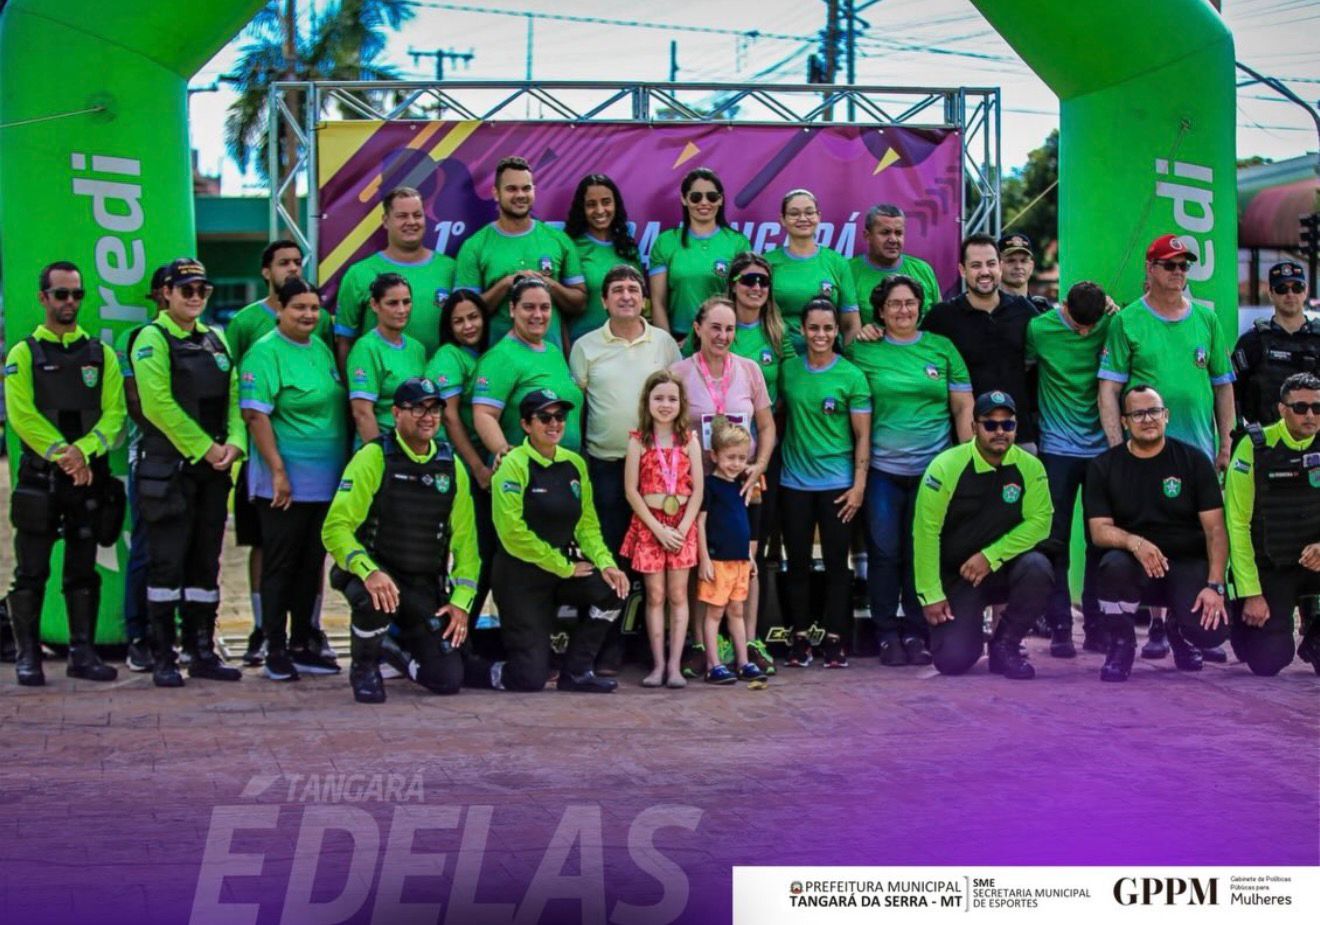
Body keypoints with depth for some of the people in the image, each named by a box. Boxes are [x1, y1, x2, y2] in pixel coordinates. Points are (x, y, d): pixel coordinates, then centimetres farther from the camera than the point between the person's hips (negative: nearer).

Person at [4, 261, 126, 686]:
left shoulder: (100, 354, 11)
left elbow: (115, 412, 1)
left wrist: (84, 451, -16)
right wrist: (62, 455, -17)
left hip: (90, 475, 2)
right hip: (40, 476, -2)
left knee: (83, 571, 7)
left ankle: (83, 653, 11)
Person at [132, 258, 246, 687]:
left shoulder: (216, 339, 15)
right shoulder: (152, 339, -6)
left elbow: (234, 396, 11)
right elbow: (159, 405, -14)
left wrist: (234, 443, -7)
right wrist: (206, 448, -14)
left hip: (213, 470, 6)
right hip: (169, 469, -6)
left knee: (205, 563, 9)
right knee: (167, 563, -5)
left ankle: (203, 652, 15)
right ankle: (163, 658, 0)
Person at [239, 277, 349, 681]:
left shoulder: (322, 348, 12)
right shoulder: (265, 352, -11)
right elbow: (256, 415, -16)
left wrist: (346, 465, 15)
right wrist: (278, 471, -20)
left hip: (326, 481, 7)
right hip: (285, 481, -7)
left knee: (311, 564, 12)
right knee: (280, 564, -1)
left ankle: (302, 644, 20)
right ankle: (275, 650, 5)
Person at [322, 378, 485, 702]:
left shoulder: (451, 466, 5)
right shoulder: (373, 459, -10)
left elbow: (465, 541, 9)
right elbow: (335, 528, -17)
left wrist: (461, 602, -1)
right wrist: (369, 572, -33)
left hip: (426, 586, 4)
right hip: (377, 575, -4)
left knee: (448, 678, -9)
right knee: (375, 598, -40)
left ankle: (404, 651, 29)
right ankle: (364, 668, -7)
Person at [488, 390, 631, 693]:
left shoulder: (574, 464, 7)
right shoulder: (513, 465, -12)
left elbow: (587, 524, 8)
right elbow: (513, 532, -18)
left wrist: (605, 563, -10)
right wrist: (564, 567, -15)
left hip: (565, 568, 6)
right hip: (520, 576, -6)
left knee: (613, 589, -23)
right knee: (530, 678, -11)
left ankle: (576, 671, -2)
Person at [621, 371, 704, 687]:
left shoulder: (689, 441, 3)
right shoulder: (638, 441, -1)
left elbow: (697, 490, 1)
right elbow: (631, 490, -4)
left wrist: (682, 529, -10)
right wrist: (658, 529, -11)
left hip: (682, 526, 1)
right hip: (648, 525, -1)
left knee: (678, 596, 1)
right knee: (655, 596, 1)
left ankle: (674, 665, 3)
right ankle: (658, 665, 6)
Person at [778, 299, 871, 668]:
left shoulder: (851, 376, -3)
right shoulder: (789, 369, 4)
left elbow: (862, 436, -2)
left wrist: (859, 486, -8)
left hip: (837, 484, -2)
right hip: (795, 483, 2)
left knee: (836, 562, 1)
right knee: (798, 563, 6)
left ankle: (834, 639, 8)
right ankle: (800, 638, 13)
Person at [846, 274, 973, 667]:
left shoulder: (942, 348, 8)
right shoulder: (862, 350, 4)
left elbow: (963, 407, 8)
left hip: (932, 468, 1)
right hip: (882, 468, -1)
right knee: (885, 553, -1)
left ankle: (917, 633, 12)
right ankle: (887, 635, 8)